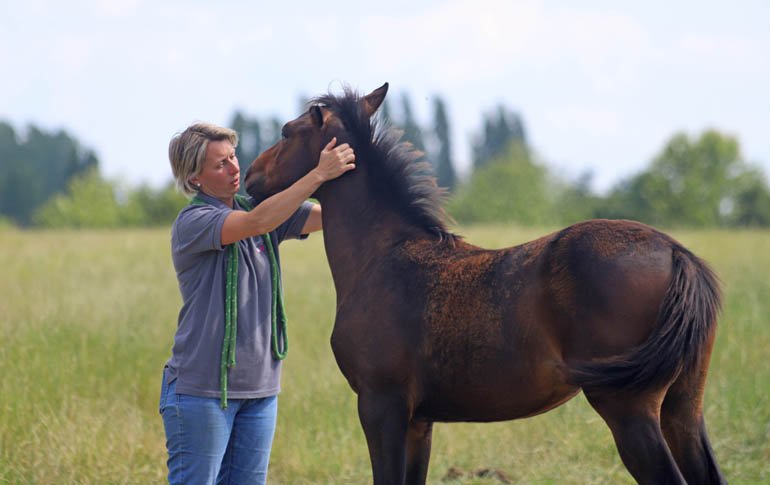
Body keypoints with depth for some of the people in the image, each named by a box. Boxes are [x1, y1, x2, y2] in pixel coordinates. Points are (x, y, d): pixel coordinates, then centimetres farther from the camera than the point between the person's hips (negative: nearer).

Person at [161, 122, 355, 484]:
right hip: (201, 389, -7)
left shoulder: (260, 207, 9)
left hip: (260, 387, 7)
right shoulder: (192, 223, -12)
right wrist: (318, 174, -30)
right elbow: (257, 223, -28)